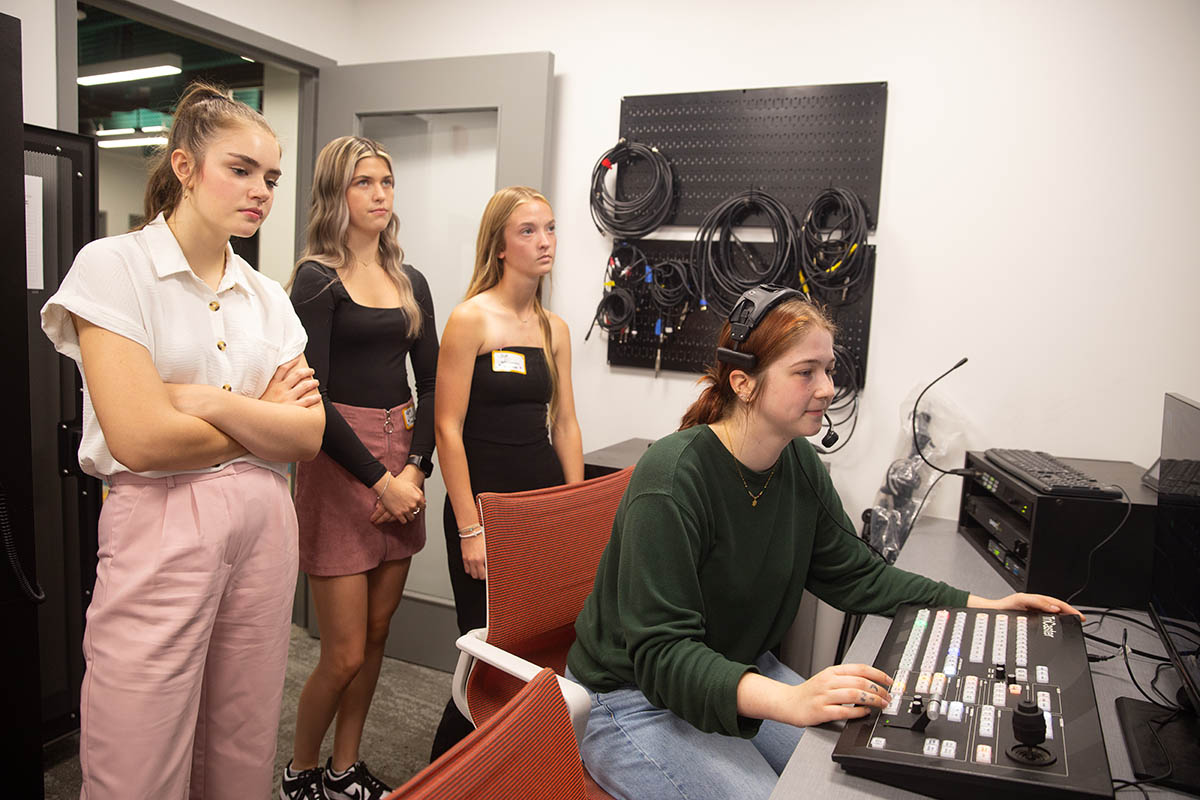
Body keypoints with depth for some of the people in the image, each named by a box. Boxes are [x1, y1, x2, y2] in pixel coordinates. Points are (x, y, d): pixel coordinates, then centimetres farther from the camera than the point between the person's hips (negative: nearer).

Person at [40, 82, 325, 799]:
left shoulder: (267, 297, 10)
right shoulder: (113, 267, -5)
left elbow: (309, 436, 0)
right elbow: (140, 441, -16)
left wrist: (209, 400, -12)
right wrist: (262, 419, -3)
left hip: (264, 525, 5)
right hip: (160, 531, -4)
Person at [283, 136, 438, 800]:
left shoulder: (409, 282, 12)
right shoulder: (317, 278, -5)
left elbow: (432, 383, 10)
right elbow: (313, 397, -12)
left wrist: (415, 469, -3)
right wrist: (379, 480, -13)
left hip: (403, 466, 6)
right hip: (339, 464, -6)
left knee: (376, 635, 13)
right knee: (344, 654, -1)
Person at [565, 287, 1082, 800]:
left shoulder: (800, 463, -3)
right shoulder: (672, 479, -27)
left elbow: (855, 575, 6)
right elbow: (661, 651, -30)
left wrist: (985, 607, -3)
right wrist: (788, 701, -43)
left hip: (742, 673, 7)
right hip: (637, 699, -7)